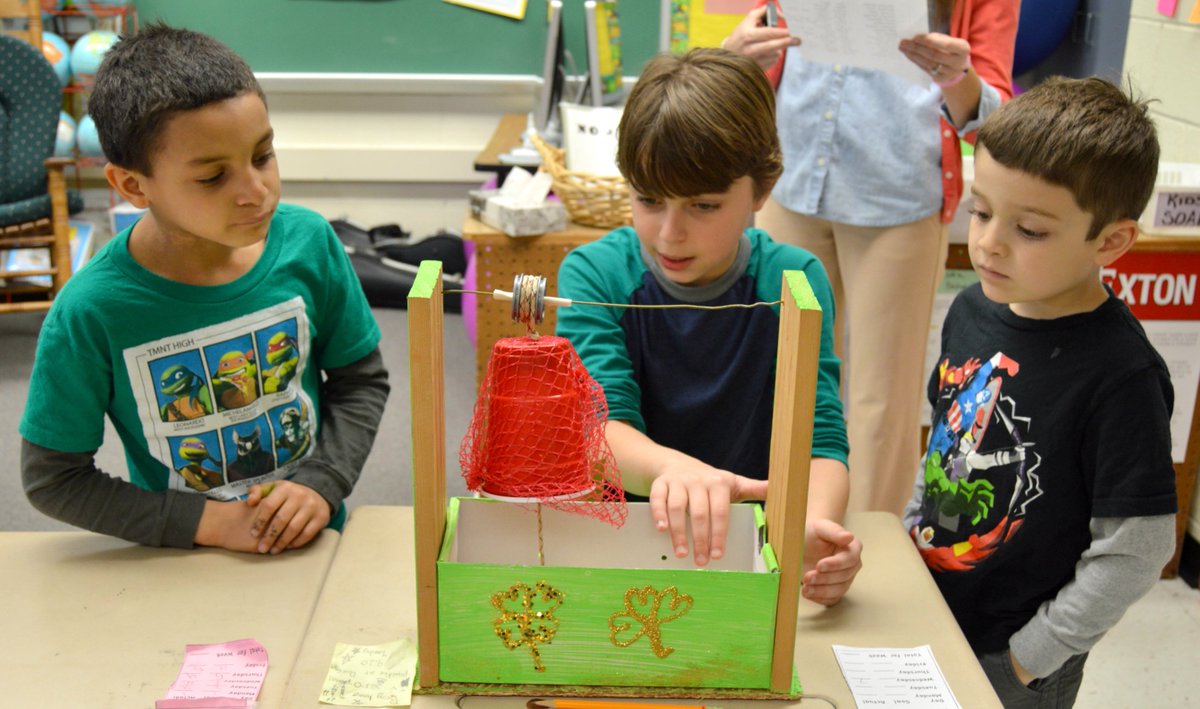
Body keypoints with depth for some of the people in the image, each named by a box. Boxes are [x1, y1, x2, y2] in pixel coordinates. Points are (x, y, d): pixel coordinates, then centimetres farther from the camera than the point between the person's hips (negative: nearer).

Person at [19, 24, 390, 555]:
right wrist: (208, 522, -12)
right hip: (184, 570, -1)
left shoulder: (308, 242, -8)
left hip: (316, 540, 1)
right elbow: (51, 479, -6)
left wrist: (323, 484, -10)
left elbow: (362, 379, 4)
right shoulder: (89, 314, -16)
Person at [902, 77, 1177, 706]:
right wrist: (907, 540, 8)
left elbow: (1135, 553, -19)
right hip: (922, 618, 6)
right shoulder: (972, 310, -3)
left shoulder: (1121, 376, -23)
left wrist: (1030, 656, -14)